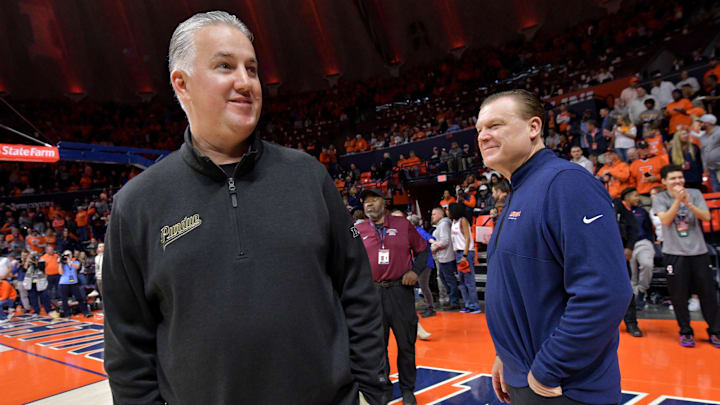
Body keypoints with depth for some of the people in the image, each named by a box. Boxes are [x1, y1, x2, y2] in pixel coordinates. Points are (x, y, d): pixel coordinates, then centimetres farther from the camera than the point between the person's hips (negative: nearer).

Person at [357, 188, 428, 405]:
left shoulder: (403, 224, 3)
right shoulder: (358, 231, 5)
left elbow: (422, 250, 10)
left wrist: (416, 271, -4)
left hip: (400, 291, -1)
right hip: (371, 294, 1)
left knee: (406, 343, 8)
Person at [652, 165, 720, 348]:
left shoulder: (694, 194, 4)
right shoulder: (659, 198, -1)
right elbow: (665, 220, -14)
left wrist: (688, 203, -19)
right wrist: (678, 200, -20)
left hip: (698, 251, 2)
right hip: (674, 253, -2)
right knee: (679, 295, 1)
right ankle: (685, 331, 15)